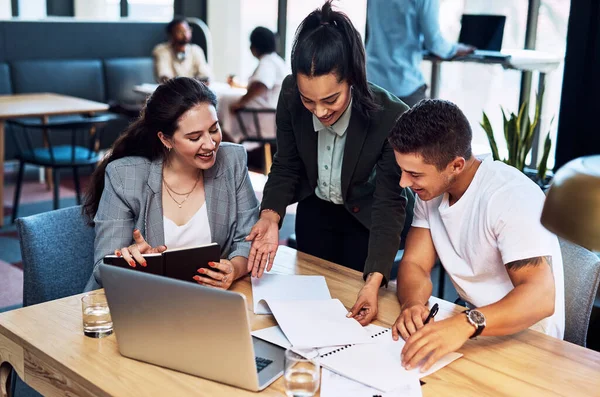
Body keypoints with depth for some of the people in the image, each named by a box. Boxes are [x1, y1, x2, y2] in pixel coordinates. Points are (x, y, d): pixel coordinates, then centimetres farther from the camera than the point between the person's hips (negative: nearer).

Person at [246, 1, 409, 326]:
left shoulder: (390, 116, -33)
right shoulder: (290, 96, -24)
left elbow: (389, 202, -29)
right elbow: (285, 166, -10)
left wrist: (374, 280, -40)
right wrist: (271, 216, -30)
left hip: (365, 217, -3)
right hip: (314, 211, 3)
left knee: (353, 306, 13)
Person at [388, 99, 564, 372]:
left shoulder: (511, 197, -25)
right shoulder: (430, 189, -3)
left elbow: (541, 298, -32)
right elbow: (414, 264, -5)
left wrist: (467, 324, -49)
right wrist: (412, 304, -28)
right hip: (467, 329, 7)